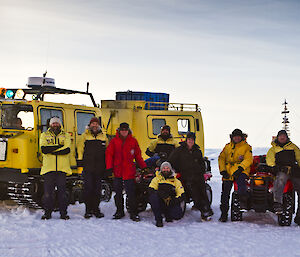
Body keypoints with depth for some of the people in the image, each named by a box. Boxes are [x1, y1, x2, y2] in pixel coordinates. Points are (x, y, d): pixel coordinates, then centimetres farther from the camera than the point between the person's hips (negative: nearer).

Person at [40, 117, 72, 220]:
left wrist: (51, 150, -9)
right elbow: (44, 149, -5)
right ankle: (47, 212, 8)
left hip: (62, 168, 0)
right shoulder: (44, 135, 13)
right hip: (48, 168, 0)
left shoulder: (66, 135, 12)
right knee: (48, 192, -1)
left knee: (62, 192, 1)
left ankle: (63, 213, 7)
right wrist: (59, 147, -9)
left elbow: (67, 150, -6)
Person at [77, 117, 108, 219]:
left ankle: (96, 209, 14)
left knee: (97, 189, 5)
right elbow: (80, 149, 4)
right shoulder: (84, 136, 7)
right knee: (88, 188, -5)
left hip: (99, 168, 2)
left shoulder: (103, 137, 14)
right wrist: (80, 161, -4)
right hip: (88, 168, -2)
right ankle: (88, 210, 2)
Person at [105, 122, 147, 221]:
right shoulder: (114, 141, 5)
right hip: (117, 171, 2)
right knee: (118, 192, 9)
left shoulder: (133, 141, 6)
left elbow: (138, 156, 11)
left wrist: (144, 167, 10)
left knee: (131, 193, -6)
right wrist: (109, 168, -5)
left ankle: (133, 213, -1)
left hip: (129, 171, -2)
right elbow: (109, 154, 3)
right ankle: (119, 211, 21)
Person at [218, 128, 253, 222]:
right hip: (228, 173, 4)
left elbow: (248, 159, -5)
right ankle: (224, 213, 9)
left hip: (240, 171, -4)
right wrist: (223, 170, 2)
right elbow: (221, 158, 17)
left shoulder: (246, 147, 8)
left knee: (240, 180, -38)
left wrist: (240, 167, -20)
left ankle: (243, 200, -48)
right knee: (225, 192, 0)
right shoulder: (227, 146, 20)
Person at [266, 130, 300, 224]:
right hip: (281, 170, -3)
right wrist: (273, 166, -14)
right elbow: (269, 159, 7)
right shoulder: (273, 149, 23)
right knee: (280, 179, -39)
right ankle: (277, 203, -53)